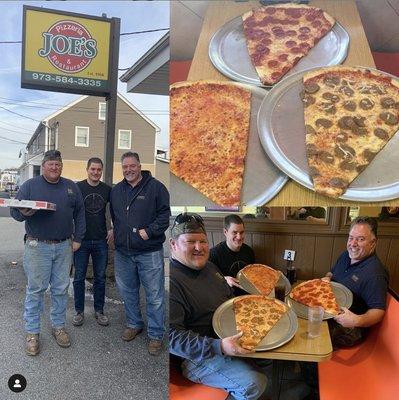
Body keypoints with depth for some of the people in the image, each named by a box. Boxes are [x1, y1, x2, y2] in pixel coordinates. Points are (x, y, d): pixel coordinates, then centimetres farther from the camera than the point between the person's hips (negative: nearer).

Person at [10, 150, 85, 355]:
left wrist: (77, 238, 6)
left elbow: (80, 213, 12)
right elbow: (14, 210, 1)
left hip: (64, 246, 3)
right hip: (37, 246, -2)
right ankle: (32, 332, 17)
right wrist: (23, 213, -23)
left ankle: (58, 326, 27)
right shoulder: (30, 185, 1)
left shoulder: (71, 187, 9)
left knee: (61, 289, 11)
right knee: (35, 289, 4)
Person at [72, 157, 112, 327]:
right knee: (79, 278, 6)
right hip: (81, 240, -2)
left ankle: (99, 310, 23)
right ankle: (79, 311, 21)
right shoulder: (78, 187, -3)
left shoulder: (107, 189, 3)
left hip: (101, 241, 2)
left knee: (100, 278, 10)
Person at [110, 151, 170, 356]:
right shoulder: (116, 190, 12)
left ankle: (156, 335, 18)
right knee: (127, 291, 18)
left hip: (149, 252, -5)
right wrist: (116, 233, 12)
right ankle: (134, 324, 39)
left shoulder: (155, 187, -7)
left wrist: (149, 231, -17)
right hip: (123, 252, 5)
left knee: (155, 295, 2)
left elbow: (165, 214, -9)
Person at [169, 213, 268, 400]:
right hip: (200, 356, -9)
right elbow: (171, 335, -28)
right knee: (253, 384, -24)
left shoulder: (208, 266, 8)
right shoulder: (171, 281, -22)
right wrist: (218, 347, -36)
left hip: (231, 338, 9)